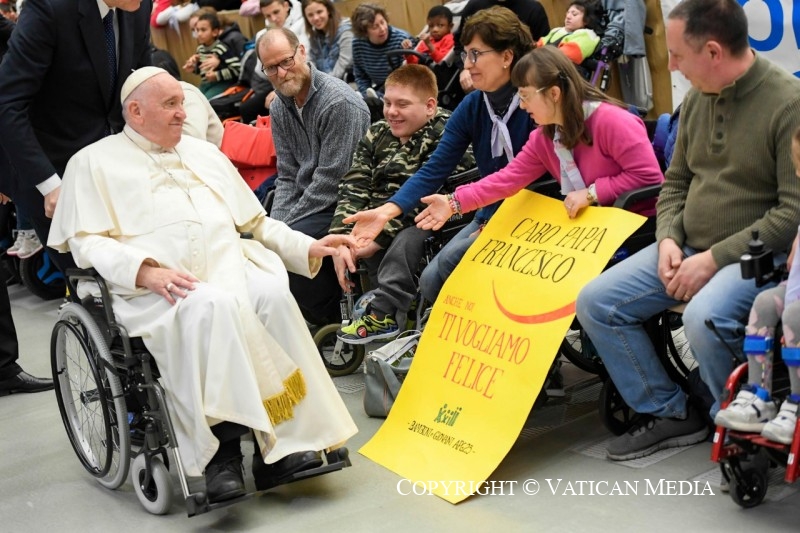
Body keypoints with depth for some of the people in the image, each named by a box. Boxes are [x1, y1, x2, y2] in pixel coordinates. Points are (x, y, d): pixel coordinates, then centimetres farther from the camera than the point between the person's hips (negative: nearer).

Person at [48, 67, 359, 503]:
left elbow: (255, 221, 28)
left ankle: (281, 444, -28)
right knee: (213, 305, -37)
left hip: (231, 265, 4)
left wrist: (308, 247, 13)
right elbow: (86, 241, 1)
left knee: (272, 293, -30)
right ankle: (222, 448, -32)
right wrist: (144, 271, -17)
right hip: (156, 286, -4)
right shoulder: (95, 162, 13)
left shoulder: (203, 153, 28)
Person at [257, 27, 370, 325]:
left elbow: (330, 179, -20)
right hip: (309, 200, 8)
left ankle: (337, 321, -5)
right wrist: (274, 225, -8)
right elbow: (287, 176, 8)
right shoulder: (279, 108, 7)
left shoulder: (339, 102, -19)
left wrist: (284, 227, -17)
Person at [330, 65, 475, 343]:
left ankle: (384, 311, -21)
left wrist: (377, 238, -24)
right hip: (380, 221, 8)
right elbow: (354, 188, -2)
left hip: (428, 223, -8)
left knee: (407, 240, -35)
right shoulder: (377, 135, 7)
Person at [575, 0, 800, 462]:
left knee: (704, 317, -36)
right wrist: (669, 240, -4)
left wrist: (715, 258, -21)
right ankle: (670, 413, 7)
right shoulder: (697, 98, 6)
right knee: (596, 302, -5)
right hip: (690, 249, 7)